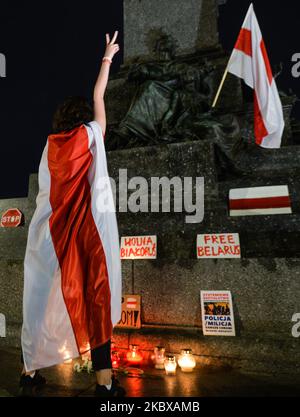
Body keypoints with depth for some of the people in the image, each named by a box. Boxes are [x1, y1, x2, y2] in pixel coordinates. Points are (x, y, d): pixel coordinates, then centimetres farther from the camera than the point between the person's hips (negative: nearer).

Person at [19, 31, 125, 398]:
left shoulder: (50, 146, 12)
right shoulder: (90, 136, 5)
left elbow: (47, 190, 8)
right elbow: (98, 98, 19)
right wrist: (108, 57, 31)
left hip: (49, 233, 4)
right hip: (88, 231, -4)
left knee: (43, 299, 13)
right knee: (94, 299, 1)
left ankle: (30, 372, 29)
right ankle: (105, 381, 9)